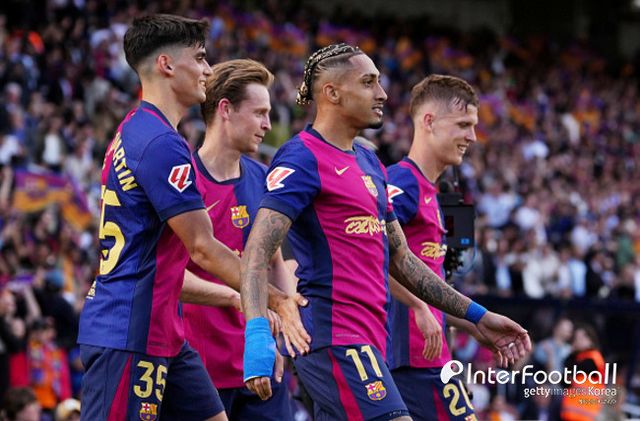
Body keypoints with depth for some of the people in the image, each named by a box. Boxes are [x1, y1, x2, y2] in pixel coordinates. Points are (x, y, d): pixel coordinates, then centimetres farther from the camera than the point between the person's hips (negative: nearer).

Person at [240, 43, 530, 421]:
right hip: (335, 336, -9)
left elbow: (399, 259, 25)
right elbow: (258, 252, -18)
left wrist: (477, 316, 22)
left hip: (368, 338, 9)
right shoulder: (303, 159, -9)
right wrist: (257, 335, -32)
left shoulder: (369, 163, 20)